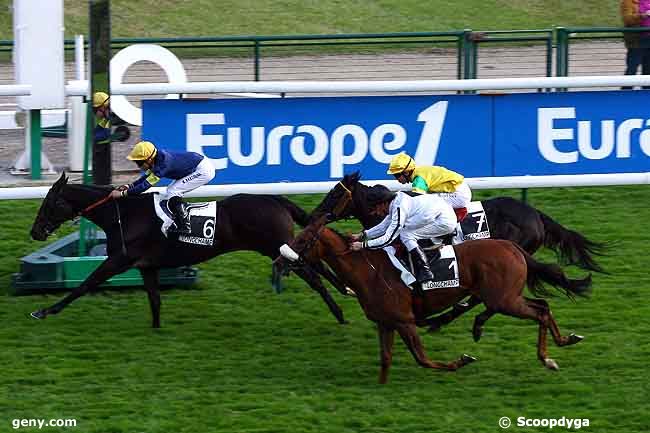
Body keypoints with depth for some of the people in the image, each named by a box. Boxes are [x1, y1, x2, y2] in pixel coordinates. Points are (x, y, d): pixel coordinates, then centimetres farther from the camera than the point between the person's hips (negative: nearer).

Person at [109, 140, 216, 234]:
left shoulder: (162, 164, -27)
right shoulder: (157, 158, -1)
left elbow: (146, 185, -25)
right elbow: (146, 176, 13)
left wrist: (122, 193, -22)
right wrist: (129, 186, 3)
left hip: (204, 170, -10)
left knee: (172, 193, -14)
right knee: (171, 191, 13)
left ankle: (184, 228, -9)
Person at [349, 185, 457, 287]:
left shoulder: (399, 209, -23)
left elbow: (387, 239, -21)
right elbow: (384, 226, 18)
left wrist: (363, 245, -17)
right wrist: (362, 235, 10)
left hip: (446, 221, -10)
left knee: (406, 235, -12)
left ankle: (424, 272, -14)